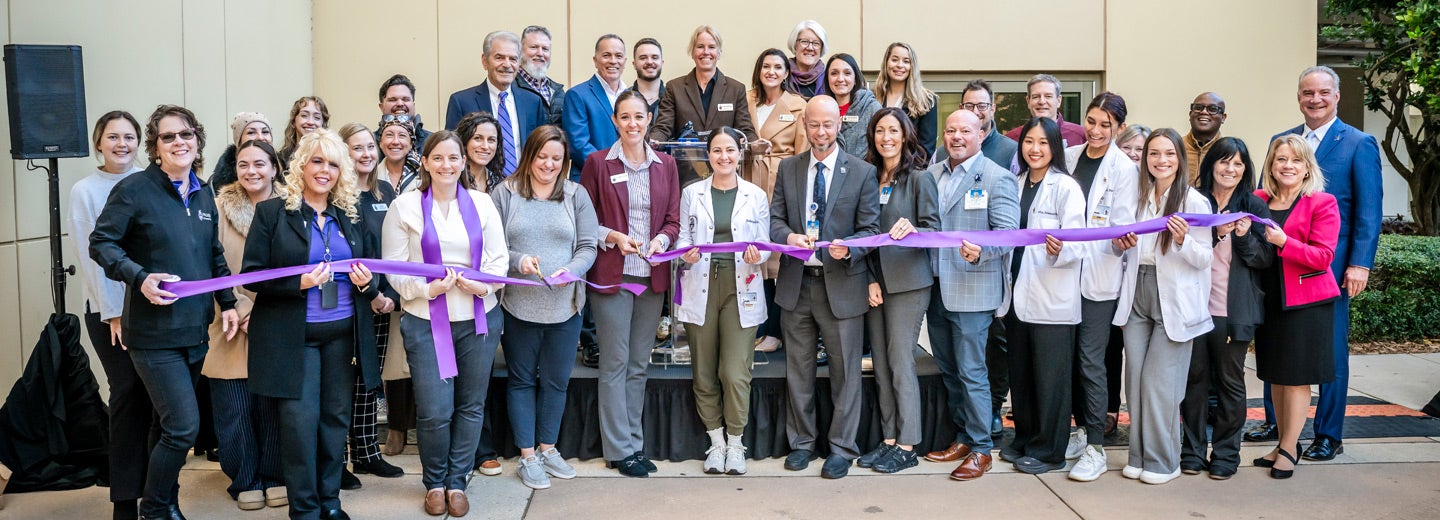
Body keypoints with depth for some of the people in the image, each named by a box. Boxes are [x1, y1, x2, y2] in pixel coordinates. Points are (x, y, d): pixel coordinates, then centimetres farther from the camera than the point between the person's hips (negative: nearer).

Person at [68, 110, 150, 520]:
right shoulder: (85, 191, 0)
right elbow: (90, 256, -3)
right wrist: (113, 312, -7)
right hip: (109, 309, -2)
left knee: (152, 393, 1)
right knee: (128, 393, -2)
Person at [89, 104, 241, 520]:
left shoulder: (203, 197, 12)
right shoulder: (134, 189, -8)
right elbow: (101, 244, -9)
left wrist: (227, 303, 9)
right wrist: (139, 278, -23)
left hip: (195, 330, 6)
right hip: (154, 333, -6)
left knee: (176, 425, 13)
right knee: (183, 427, -11)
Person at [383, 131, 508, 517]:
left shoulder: (481, 202, 6)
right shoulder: (405, 206, 0)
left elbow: (499, 259, 4)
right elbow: (394, 267, -3)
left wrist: (484, 285, -15)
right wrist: (429, 288, -18)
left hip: (479, 319, 3)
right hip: (427, 321, -2)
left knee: (471, 406, 9)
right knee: (434, 411, -4)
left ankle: (457, 481, 25)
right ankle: (434, 482, 19)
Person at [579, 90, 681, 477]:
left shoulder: (665, 165, 9)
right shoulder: (598, 163, 0)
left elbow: (673, 221, 9)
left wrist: (660, 240, -11)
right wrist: (614, 237, -16)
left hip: (652, 276, 4)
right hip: (611, 275, -3)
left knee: (639, 365, 10)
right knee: (615, 363, 0)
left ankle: (635, 442, 20)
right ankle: (619, 449, 8)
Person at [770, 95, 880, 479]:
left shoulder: (862, 172, -1)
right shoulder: (788, 168, 8)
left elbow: (871, 229, -3)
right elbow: (774, 218, 5)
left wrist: (848, 248, -23)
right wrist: (788, 236, -17)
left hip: (841, 284, -3)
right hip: (796, 282, 3)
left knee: (845, 371, 4)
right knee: (798, 370, 12)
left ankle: (842, 448, 17)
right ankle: (801, 442, 26)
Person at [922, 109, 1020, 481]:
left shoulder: (997, 178, -6)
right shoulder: (931, 175, 12)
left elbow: (1008, 233, -13)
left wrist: (981, 251, -30)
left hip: (972, 290, -6)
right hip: (935, 287, 6)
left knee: (971, 372, -3)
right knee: (948, 370, 14)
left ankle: (981, 448, 7)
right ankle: (962, 438, 26)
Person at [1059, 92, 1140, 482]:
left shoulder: (1124, 169, -5)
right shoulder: (1068, 156, 8)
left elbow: (1122, 229, -9)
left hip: (1099, 276, -5)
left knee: (1090, 360, -5)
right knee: (1069, 357, 11)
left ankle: (1095, 448, 2)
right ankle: (1080, 430, 26)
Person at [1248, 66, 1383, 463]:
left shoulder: (1359, 144, -2)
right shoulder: (1282, 142, 10)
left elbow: (1369, 210, -7)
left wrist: (1360, 264, -14)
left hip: (1331, 263, -4)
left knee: (1331, 348, 4)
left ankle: (1329, 435, 13)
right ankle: (1276, 421, 23)